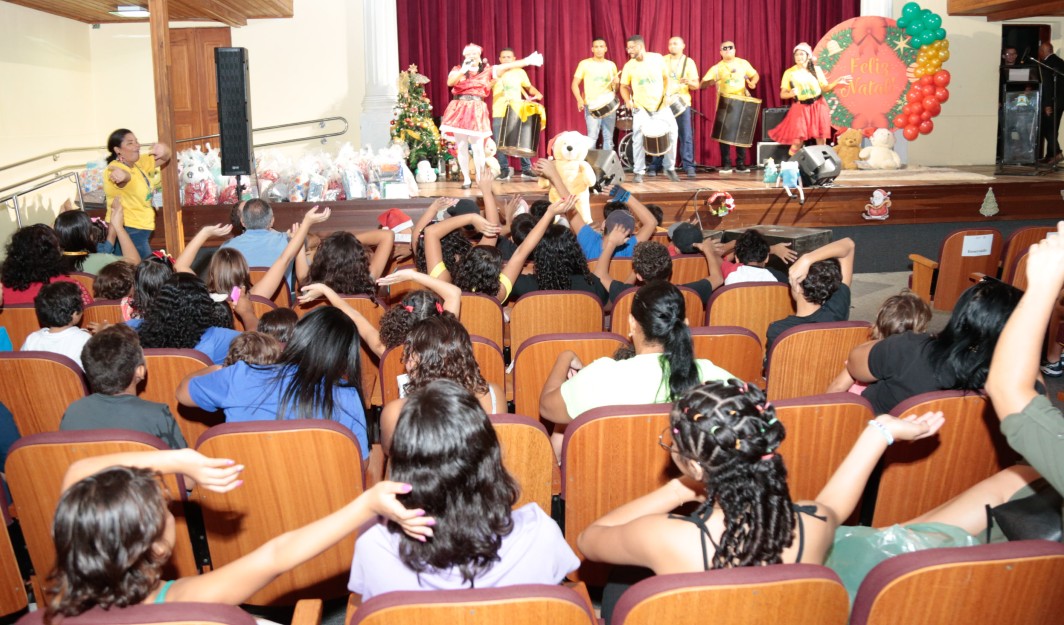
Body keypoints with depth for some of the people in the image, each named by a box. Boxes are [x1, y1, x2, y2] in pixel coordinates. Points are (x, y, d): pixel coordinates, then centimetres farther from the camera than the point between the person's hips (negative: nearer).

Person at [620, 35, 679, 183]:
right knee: (638, 138, -12)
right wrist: (628, 100, -11)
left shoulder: (657, 58, -3)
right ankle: (639, 172, 2)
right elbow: (624, 86, 6)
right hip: (641, 107, -1)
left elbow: (666, 78, 7)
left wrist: (665, 94, -5)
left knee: (672, 133, -4)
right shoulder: (629, 66, -4)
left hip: (660, 106, 1)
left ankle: (670, 168, 13)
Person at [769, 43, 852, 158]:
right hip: (800, 108, -2)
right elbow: (783, 94, -2)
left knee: (821, 139, 5)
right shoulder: (789, 73, -3)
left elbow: (825, 88, 5)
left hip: (818, 107, 2)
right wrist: (791, 94, -23)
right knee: (797, 141, -9)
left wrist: (837, 82, -11)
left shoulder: (816, 70, 2)